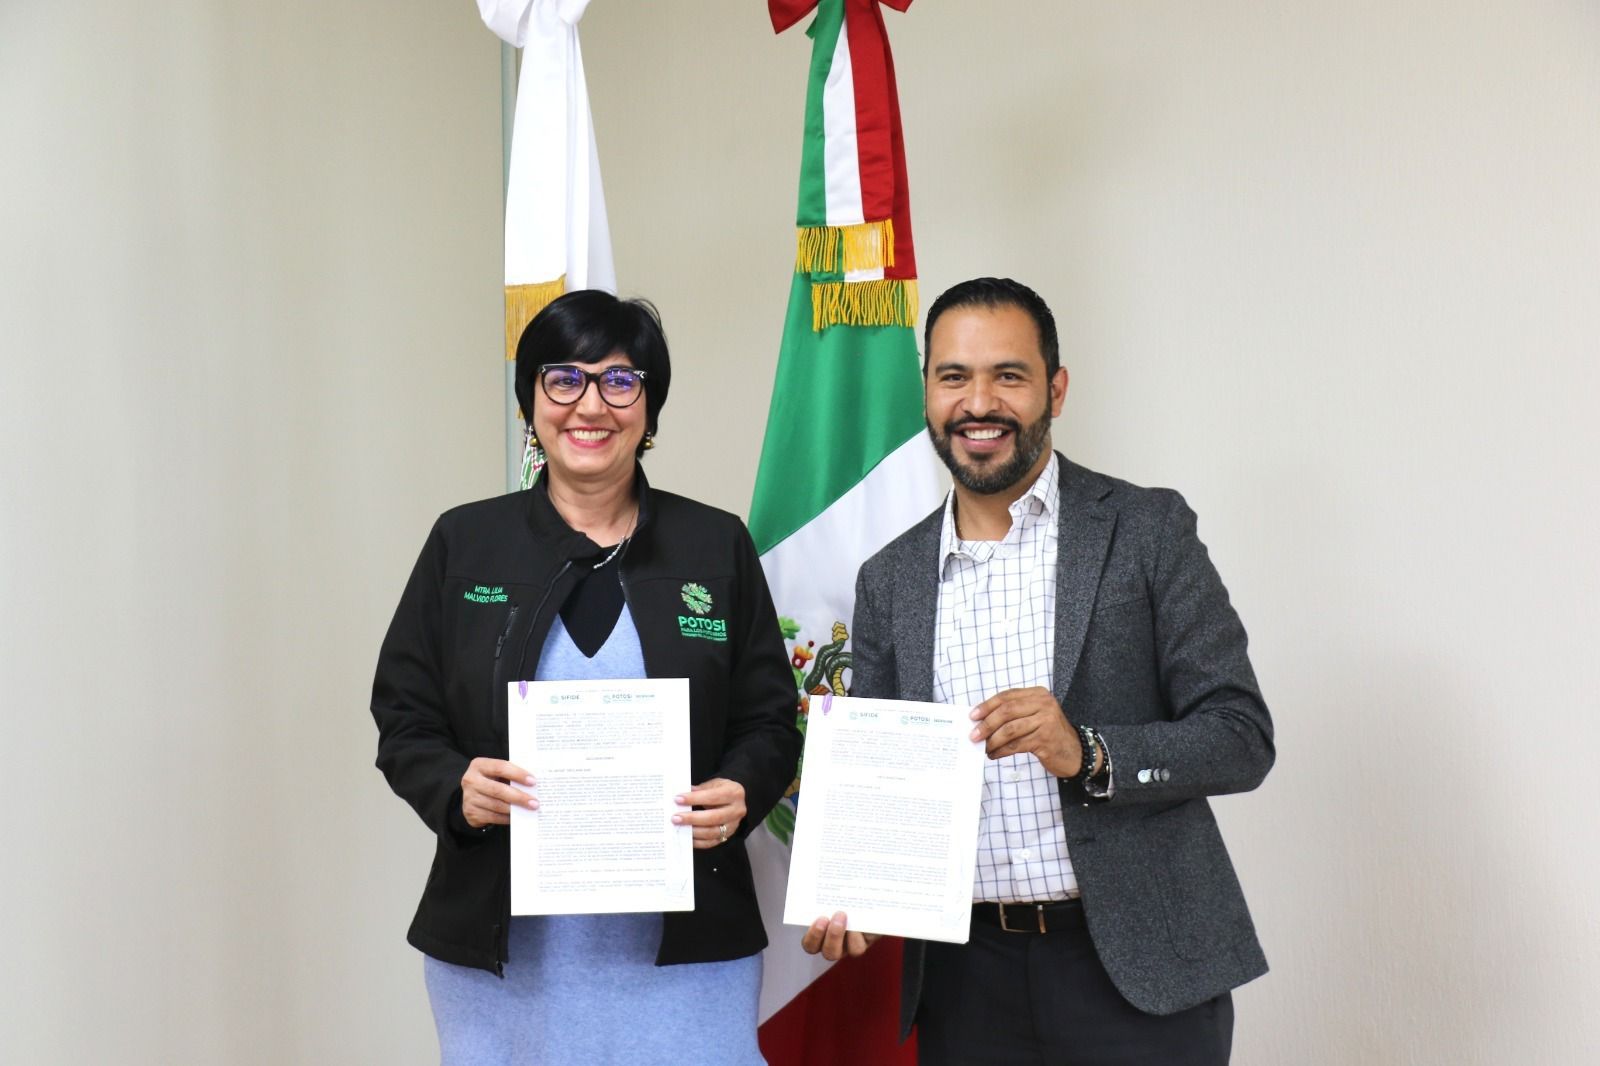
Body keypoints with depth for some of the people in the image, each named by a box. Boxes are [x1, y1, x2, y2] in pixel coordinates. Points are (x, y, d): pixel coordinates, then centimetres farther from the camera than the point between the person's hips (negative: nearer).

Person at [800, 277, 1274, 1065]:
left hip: (1136, 968, -3)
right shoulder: (889, 580, 7)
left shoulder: (1147, 530, -3)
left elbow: (1243, 738, -6)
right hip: (965, 978, 3)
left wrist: (1087, 752, -22)